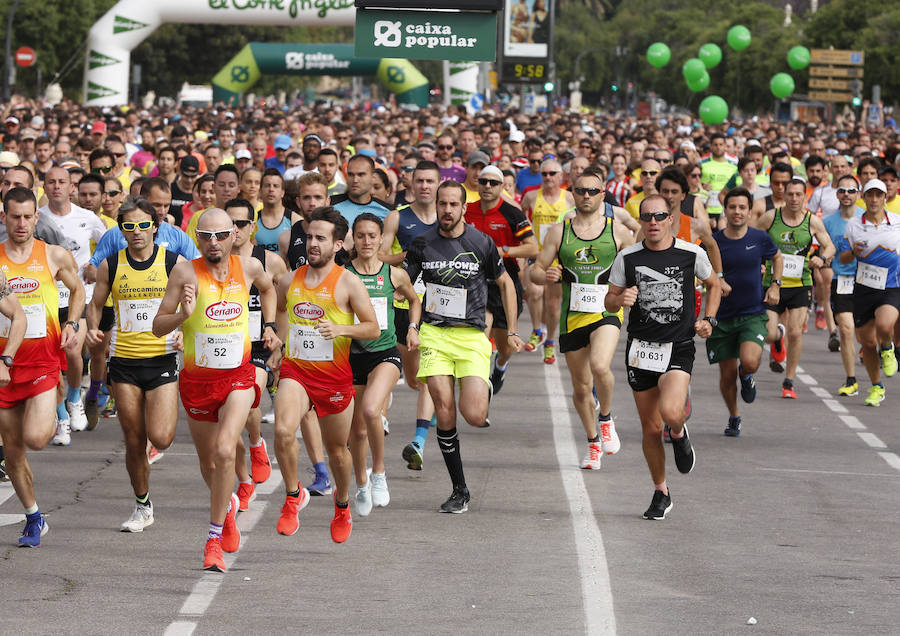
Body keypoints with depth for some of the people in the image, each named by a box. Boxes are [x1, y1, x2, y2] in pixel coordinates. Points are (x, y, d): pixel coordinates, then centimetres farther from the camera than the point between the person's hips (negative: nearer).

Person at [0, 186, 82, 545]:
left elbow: (77, 289, 20)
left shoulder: (56, 256, 2)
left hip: (43, 359, -2)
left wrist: (72, 324, 3)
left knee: (35, 438, -21)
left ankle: (51, 417, 14)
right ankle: (34, 519, 23)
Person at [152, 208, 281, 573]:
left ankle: (215, 540, -14)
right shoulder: (186, 272, -10)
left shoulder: (248, 268, -1)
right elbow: (158, 327, -8)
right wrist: (184, 313, -26)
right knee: (208, 463, 14)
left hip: (238, 377, 0)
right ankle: (227, 505, 48)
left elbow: (267, 288, 25)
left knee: (225, 451, -21)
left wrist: (269, 327, 16)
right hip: (197, 379, 0)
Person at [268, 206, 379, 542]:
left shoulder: (348, 283, -6)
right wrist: (280, 346, 23)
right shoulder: (289, 281, 6)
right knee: (283, 431, -25)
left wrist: (341, 329, -21)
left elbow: (373, 328, -5)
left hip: (334, 375, -2)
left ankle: (342, 504, 41)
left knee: (337, 449, 12)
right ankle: (293, 495, -3)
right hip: (295, 370, 2)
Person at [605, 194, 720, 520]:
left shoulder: (692, 254, -2)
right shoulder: (627, 257, 0)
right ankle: (661, 492, 24)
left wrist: (708, 319, 2)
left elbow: (713, 285, 16)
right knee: (651, 428, 5)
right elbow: (609, 301, 8)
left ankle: (679, 434, 13)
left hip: (678, 349, -2)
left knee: (670, 412, -25)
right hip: (640, 349, 2)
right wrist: (621, 299, -15)